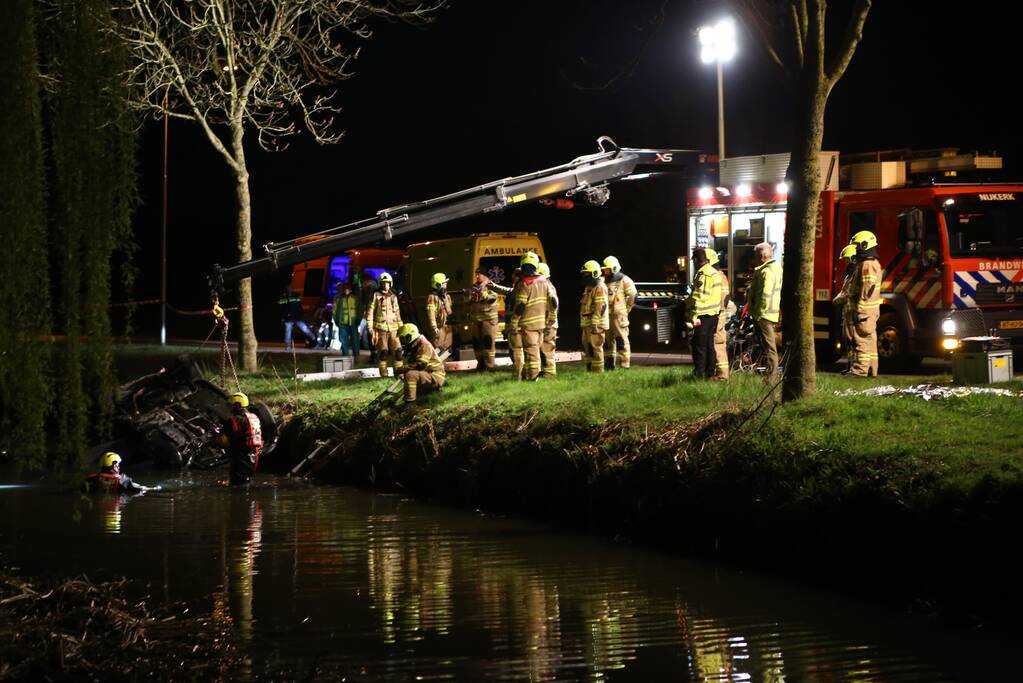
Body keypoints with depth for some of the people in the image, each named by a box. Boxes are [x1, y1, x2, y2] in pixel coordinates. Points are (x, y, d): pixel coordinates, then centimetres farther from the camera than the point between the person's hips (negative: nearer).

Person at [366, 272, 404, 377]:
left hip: (393, 329, 4)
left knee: (397, 350, -4)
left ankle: (398, 372, 4)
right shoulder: (376, 295, 1)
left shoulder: (393, 297, 16)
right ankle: (383, 375, 2)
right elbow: (370, 312, -1)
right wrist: (371, 328, -8)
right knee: (383, 352, -6)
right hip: (380, 329, -4)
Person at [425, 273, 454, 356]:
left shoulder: (447, 296, 16)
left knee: (446, 349, 12)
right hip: (438, 328, -8)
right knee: (437, 350, -11)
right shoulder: (432, 297, -12)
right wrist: (434, 327, -25)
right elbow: (430, 313, -19)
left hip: (447, 327, 8)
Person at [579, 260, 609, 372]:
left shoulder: (599, 288, -12)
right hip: (587, 324, 10)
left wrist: (594, 323, -24)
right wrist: (583, 322, 22)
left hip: (596, 325, -10)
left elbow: (600, 307, -20)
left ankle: (598, 371, -8)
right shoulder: (589, 287, 20)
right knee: (587, 347, 13)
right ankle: (590, 368, 19)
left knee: (595, 347, -10)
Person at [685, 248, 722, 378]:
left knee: (699, 345, -6)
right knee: (709, 344, 15)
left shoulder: (703, 274, -16)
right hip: (714, 314, 10)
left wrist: (692, 317, -22)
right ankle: (710, 372, 20)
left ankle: (699, 373, -7)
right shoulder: (714, 272, 15)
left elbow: (698, 298, -22)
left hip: (704, 314, -10)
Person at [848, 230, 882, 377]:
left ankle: (860, 370, -12)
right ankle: (871, 370, 16)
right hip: (872, 310, 11)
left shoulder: (867, 265, -16)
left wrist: (859, 310, -21)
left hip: (864, 309, -11)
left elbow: (866, 289, -21)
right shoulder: (874, 263, 18)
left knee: (862, 340, -10)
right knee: (870, 340, 13)